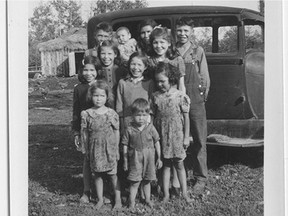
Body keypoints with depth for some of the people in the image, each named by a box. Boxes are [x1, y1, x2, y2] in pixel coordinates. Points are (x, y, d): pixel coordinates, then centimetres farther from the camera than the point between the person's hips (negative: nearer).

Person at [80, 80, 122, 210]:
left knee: (113, 174, 4)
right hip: (95, 149, 2)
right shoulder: (87, 114, -3)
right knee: (97, 175, 10)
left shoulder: (111, 113, -5)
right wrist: (85, 150, 5)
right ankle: (100, 199, 23)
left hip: (109, 148, -1)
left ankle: (118, 199, 16)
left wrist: (116, 149, 2)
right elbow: (84, 133, 3)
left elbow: (116, 132, 1)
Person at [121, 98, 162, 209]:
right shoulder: (129, 129, -7)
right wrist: (125, 161, 3)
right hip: (135, 158, -2)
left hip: (149, 158, 2)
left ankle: (148, 199, 30)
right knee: (135, 182, -3)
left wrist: (159, 158, 7)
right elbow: (125, 146, 0)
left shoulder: (150, 127, -3)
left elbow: (156, 143, 5)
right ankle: (131, 202, 7)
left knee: (147, 181, 14)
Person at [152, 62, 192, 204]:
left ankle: (184, 193, 17)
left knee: (179, 164, 6)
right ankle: (166, 194, 16)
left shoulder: (180, 96, -8)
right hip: (161, 135, 2)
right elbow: (154, 116, 6)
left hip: (176, 134, -2)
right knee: (165, 164, 9)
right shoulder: (156, 97, 1)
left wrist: (186, 137, -2)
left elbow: (186, 118, -3)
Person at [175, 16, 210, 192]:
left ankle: (201, 177, 10)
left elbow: (205, 77, 5)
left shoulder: (198, 51, 3)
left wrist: (204, 95, 0)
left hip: (195, 100, -1)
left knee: (199, 140, 3)